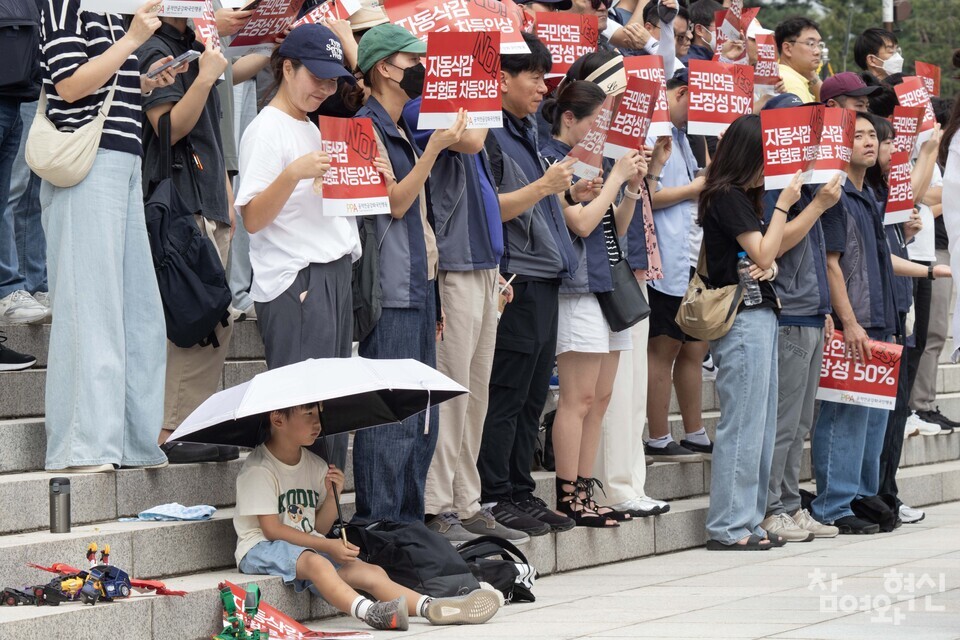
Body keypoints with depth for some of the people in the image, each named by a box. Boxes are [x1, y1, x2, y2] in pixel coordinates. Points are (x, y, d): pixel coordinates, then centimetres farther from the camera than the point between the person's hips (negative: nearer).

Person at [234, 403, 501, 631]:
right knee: (315, 561, -38)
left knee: (373, 573, -13)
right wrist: (327, 545, -19)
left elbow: (320, 527, 14)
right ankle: (369, 612, -59)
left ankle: (432, 607, -29)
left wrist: (331, 495, -6)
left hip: (307, 546, 8)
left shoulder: (315, 465, 12)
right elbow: (271, 529, -17)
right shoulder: (259, 469, -11)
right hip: (260, 547, -8)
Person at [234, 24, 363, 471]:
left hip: (334, 278, 9)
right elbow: (252, 219, -14)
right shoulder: (267, 130, -6)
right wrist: (293, 174, -28)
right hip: (295, 284, -9)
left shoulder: (313, 130, 19)